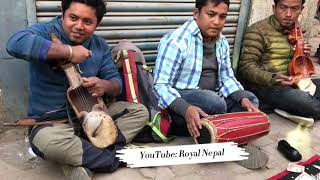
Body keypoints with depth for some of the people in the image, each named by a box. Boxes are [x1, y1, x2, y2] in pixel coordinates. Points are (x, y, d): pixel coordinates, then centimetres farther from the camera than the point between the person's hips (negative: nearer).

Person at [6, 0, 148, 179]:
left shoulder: (100, 46, 3)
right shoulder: (45, 32, -12)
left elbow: (116, 82, 3)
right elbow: (16, 44, -35)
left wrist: (105, 86, -22)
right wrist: (69, 52, -31)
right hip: (52, 120, -5)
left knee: (140, 111, -3)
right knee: (45, 140, -38)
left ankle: (81, 161, -17)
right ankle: (113, 158, -16)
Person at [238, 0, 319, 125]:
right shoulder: (258, 31, -11)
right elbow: (246, 66, -16)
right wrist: (273, 79, -31)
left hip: (288, 83, 9)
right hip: (264, 86, -8)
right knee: (307, 102, -30)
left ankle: (288, 109, -8)